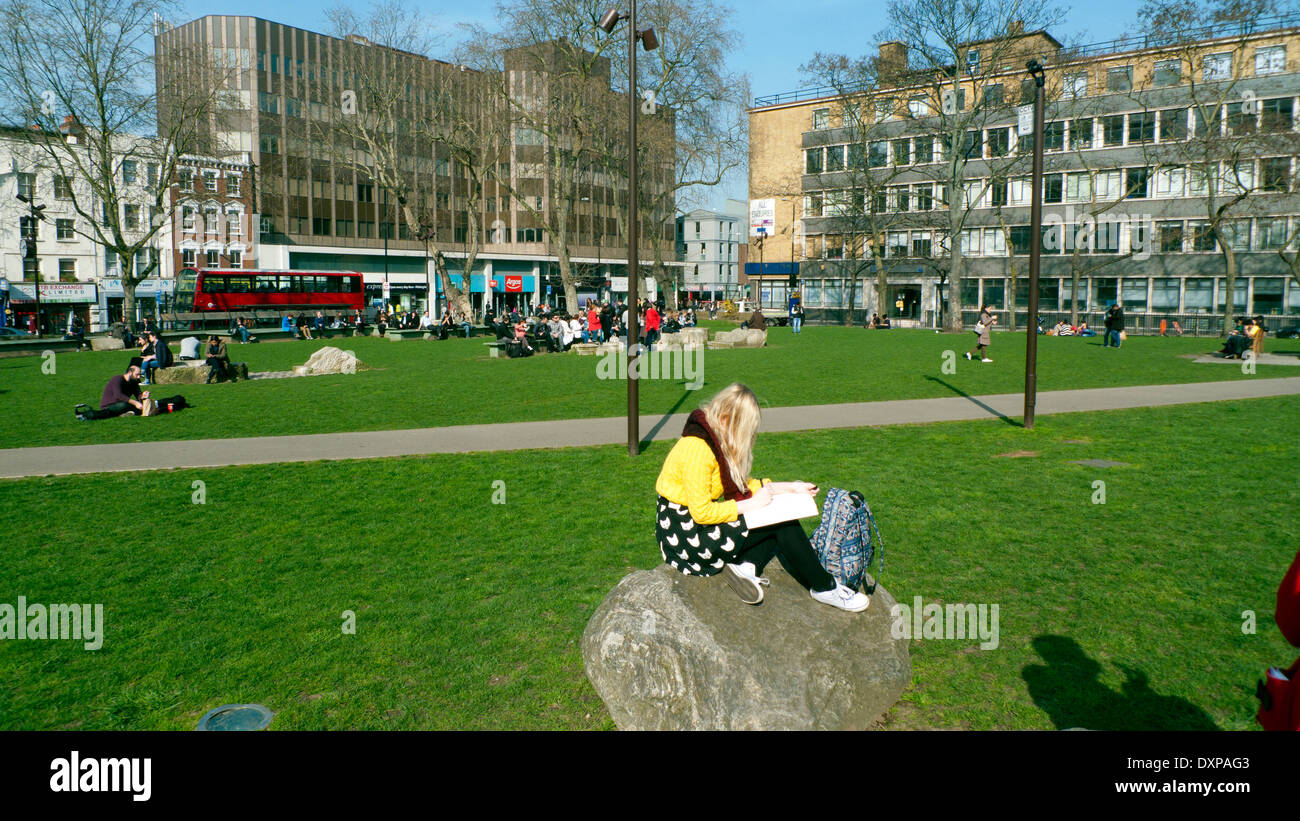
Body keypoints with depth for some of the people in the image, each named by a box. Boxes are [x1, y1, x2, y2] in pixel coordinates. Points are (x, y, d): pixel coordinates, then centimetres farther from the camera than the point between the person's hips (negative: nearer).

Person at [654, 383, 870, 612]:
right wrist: (751, 504, -16)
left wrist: (790, 488, 13)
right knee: (781, 522, -11)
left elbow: (741, 485, 16)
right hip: (686, 536, -10)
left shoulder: (717, 440, 6)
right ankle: (823, 588, 2)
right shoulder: (697, 447, -23)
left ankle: (746, 567, -13)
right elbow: (701, 512, -24)